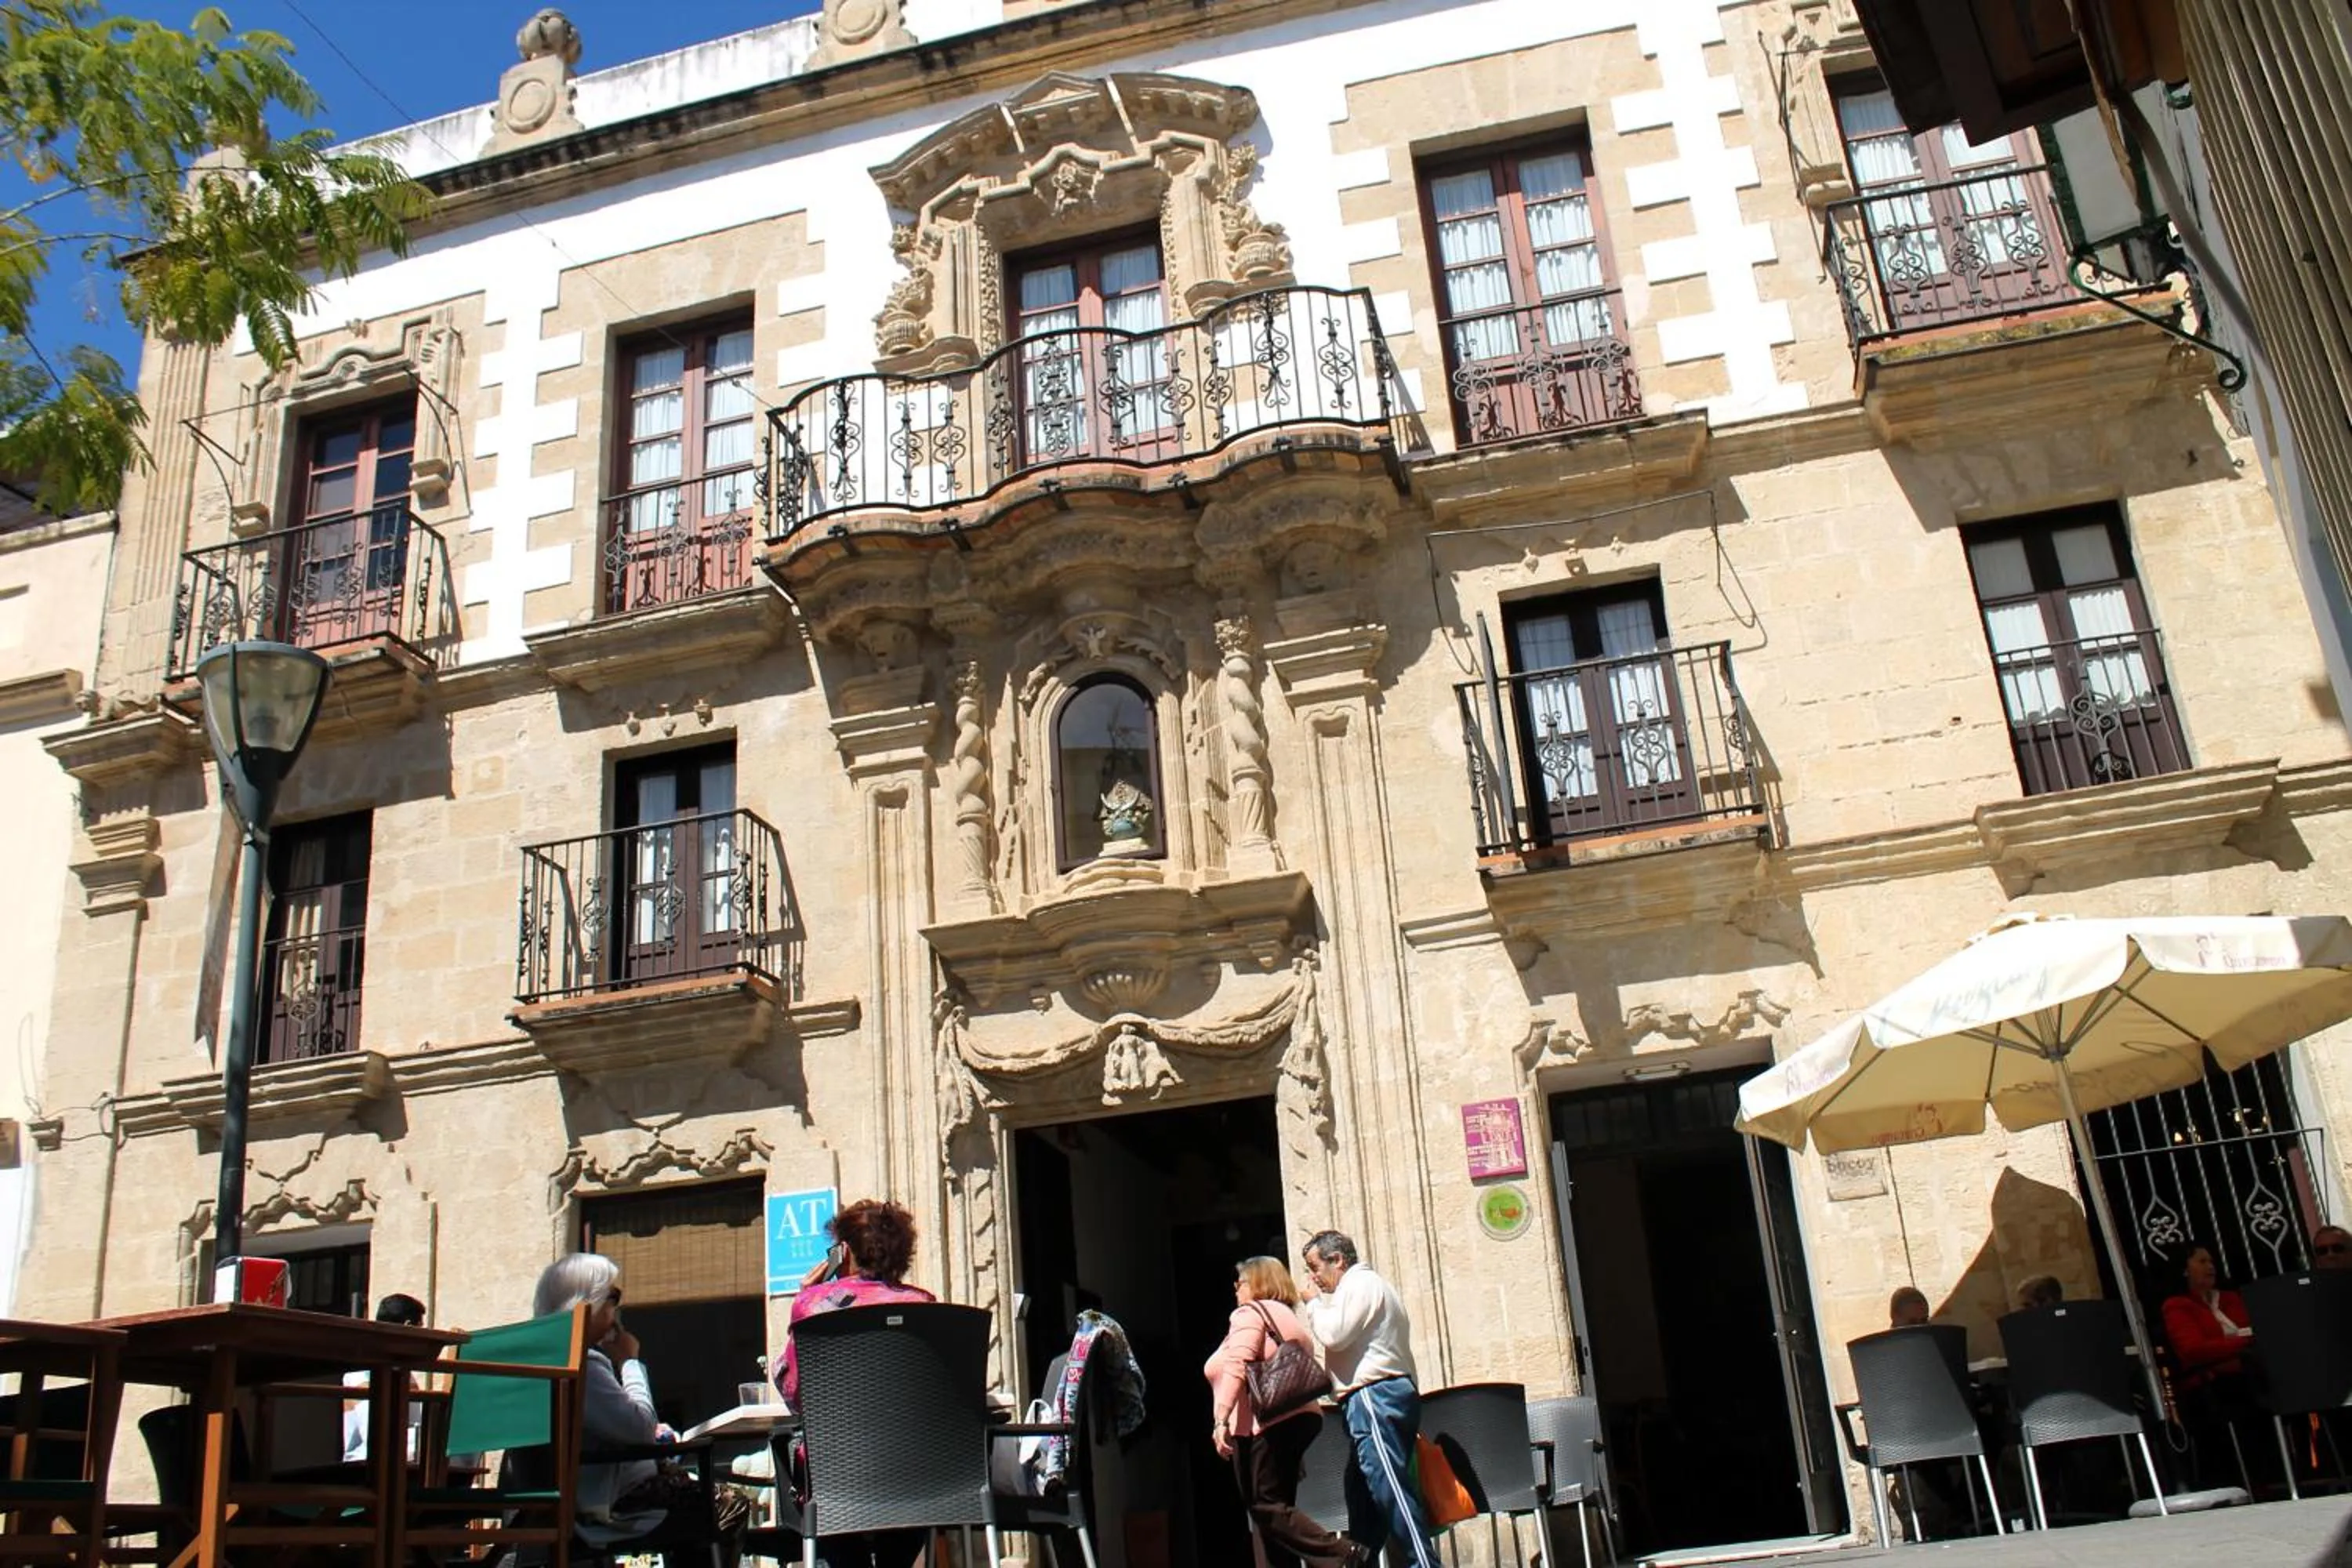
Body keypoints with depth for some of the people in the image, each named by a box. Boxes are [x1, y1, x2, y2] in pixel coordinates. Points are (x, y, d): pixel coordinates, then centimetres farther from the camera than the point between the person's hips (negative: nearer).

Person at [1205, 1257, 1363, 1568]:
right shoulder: (1288, 1318, 26)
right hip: (1296, 1419, 10)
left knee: (1265, 1506, -11)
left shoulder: (1250, 1314, -2)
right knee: (1277, 1506, 11)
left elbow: (1236, 1368, -18)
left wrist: (1221, 1420, -25)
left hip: (1263, 1425, -10)